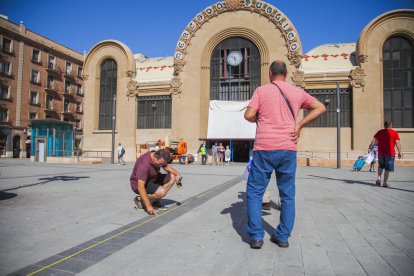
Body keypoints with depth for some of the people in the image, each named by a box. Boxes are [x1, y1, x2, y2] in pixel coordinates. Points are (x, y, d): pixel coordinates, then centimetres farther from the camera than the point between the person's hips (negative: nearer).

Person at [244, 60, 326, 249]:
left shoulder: (261, 90, 2)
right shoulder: (297, 92, 12)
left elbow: (248, 115, -8)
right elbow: (320, 108, 13)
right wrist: (300, 125, 8)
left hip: (264, 149, -3)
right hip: (288, 149, 3)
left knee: (254, 192, 7)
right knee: (287, 194, 12)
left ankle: (256, 236, 6)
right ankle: (283, 236, 18)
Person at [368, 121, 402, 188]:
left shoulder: (379, 132, 7)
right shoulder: (395, 133, -1)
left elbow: (374, 141, 2)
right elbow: (398, 143, -4)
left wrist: (370, 148, 1)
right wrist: (399, 152, 0)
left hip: (380, 153, 3)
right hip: (390, 153, -3)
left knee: (381, 166, 22)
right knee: (387, 168, 4)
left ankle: (378, 177, 5)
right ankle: (385, 182, 7)